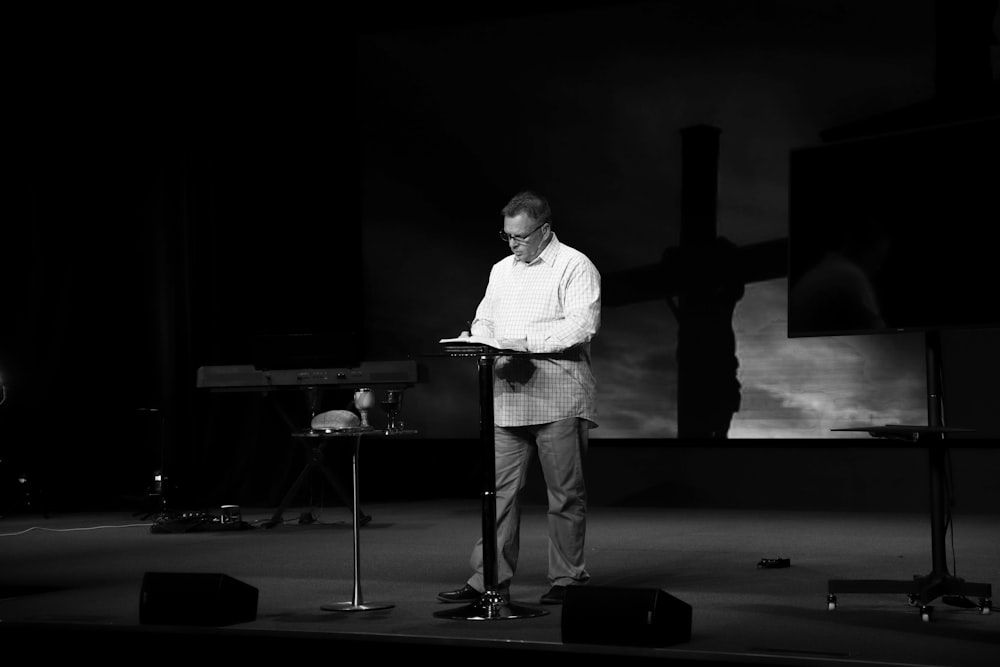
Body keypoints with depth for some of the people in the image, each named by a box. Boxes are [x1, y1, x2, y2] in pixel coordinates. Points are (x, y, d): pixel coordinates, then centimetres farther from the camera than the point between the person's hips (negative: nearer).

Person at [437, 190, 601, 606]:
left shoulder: (575, 267, -3)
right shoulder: (501, 270, 20)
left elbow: (583, 325, -14)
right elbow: (483, 321, 21)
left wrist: (526, 343, -20)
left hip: (558, 398, -6)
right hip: (507, 398, 6)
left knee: (564, 492, 1)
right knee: (498, 490, 2)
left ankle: (566, 579, 9)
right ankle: (489, 580, 5)